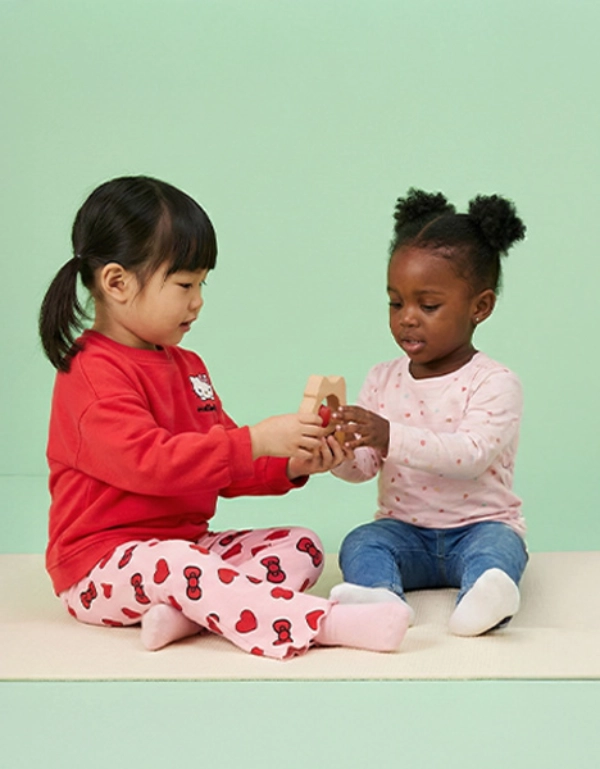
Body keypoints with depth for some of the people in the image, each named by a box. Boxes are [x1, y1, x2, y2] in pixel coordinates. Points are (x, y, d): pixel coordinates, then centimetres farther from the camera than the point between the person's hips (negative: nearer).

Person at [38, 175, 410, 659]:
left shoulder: (186, 366, 16)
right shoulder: (94, 374, -15)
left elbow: (224, 467, 17)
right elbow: (148, 461, -29)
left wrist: (293, 465, -2)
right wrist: (255, 441, -30)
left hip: (187, 544, 9)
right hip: (102, 564, -9)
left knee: (302, 546, -3)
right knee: (173, 562, -39)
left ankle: (183, 612, -27)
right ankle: (326, 624, -49)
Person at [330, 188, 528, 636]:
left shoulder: (495, 383, -8)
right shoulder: (383, 380, 7)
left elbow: (473, 454, -25)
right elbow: (362, 468, 3)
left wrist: (391, 438, -36)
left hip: (480, 526, -3)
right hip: (404, 529, 4)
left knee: (498, 545, -33)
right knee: (360, 543, -24)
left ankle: (481, 602, -62)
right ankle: (381, 599, -53)